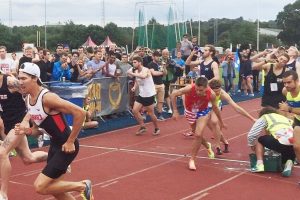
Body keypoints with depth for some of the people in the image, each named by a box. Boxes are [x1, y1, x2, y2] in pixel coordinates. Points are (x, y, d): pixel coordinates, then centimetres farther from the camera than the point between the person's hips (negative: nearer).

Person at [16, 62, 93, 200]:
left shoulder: (47, 97, -25)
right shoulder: (28, 99, 2)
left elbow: (80, 113, -28)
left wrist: (70, 142, -20)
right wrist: (27, 130, -8)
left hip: (66, 146, -8)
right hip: (54, 144, 8)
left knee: (40, 187, -10)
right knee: (54, 188, 15)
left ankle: (82, 186, 7)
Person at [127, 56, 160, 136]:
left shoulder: (146, 70, -20)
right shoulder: (136, 71, 4)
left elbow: (143, 76, -45)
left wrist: (132, 74, -42)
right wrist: (134, 87, 2)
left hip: (149, 95, -7)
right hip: (141, 94, 7)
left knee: (151, 113, 2)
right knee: (135, 110, 0)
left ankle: (156, 129, 23)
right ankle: (142, 127, 15)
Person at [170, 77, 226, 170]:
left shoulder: (211, 94, -29)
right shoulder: (189, 88, -36)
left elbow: (215, 107, -8)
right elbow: (173, 94, -23)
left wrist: (221, 122, 5)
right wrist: (175, 111, -24)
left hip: (203, 112, -1)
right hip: (190, 112, 1)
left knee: (198, 135, -16)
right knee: (197, 134, 15)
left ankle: (192, 159, 1)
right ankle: (207, 146, 49)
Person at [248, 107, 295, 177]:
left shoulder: (264, 117, 21)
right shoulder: (284, 118, 36)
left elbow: (251, 135, 16)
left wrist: (252, 145, 35)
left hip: (280, 142, -5)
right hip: (294, 145, 5)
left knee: (260, 139, 20)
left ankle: (260, 164, 9)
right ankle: (289, 163, 2)